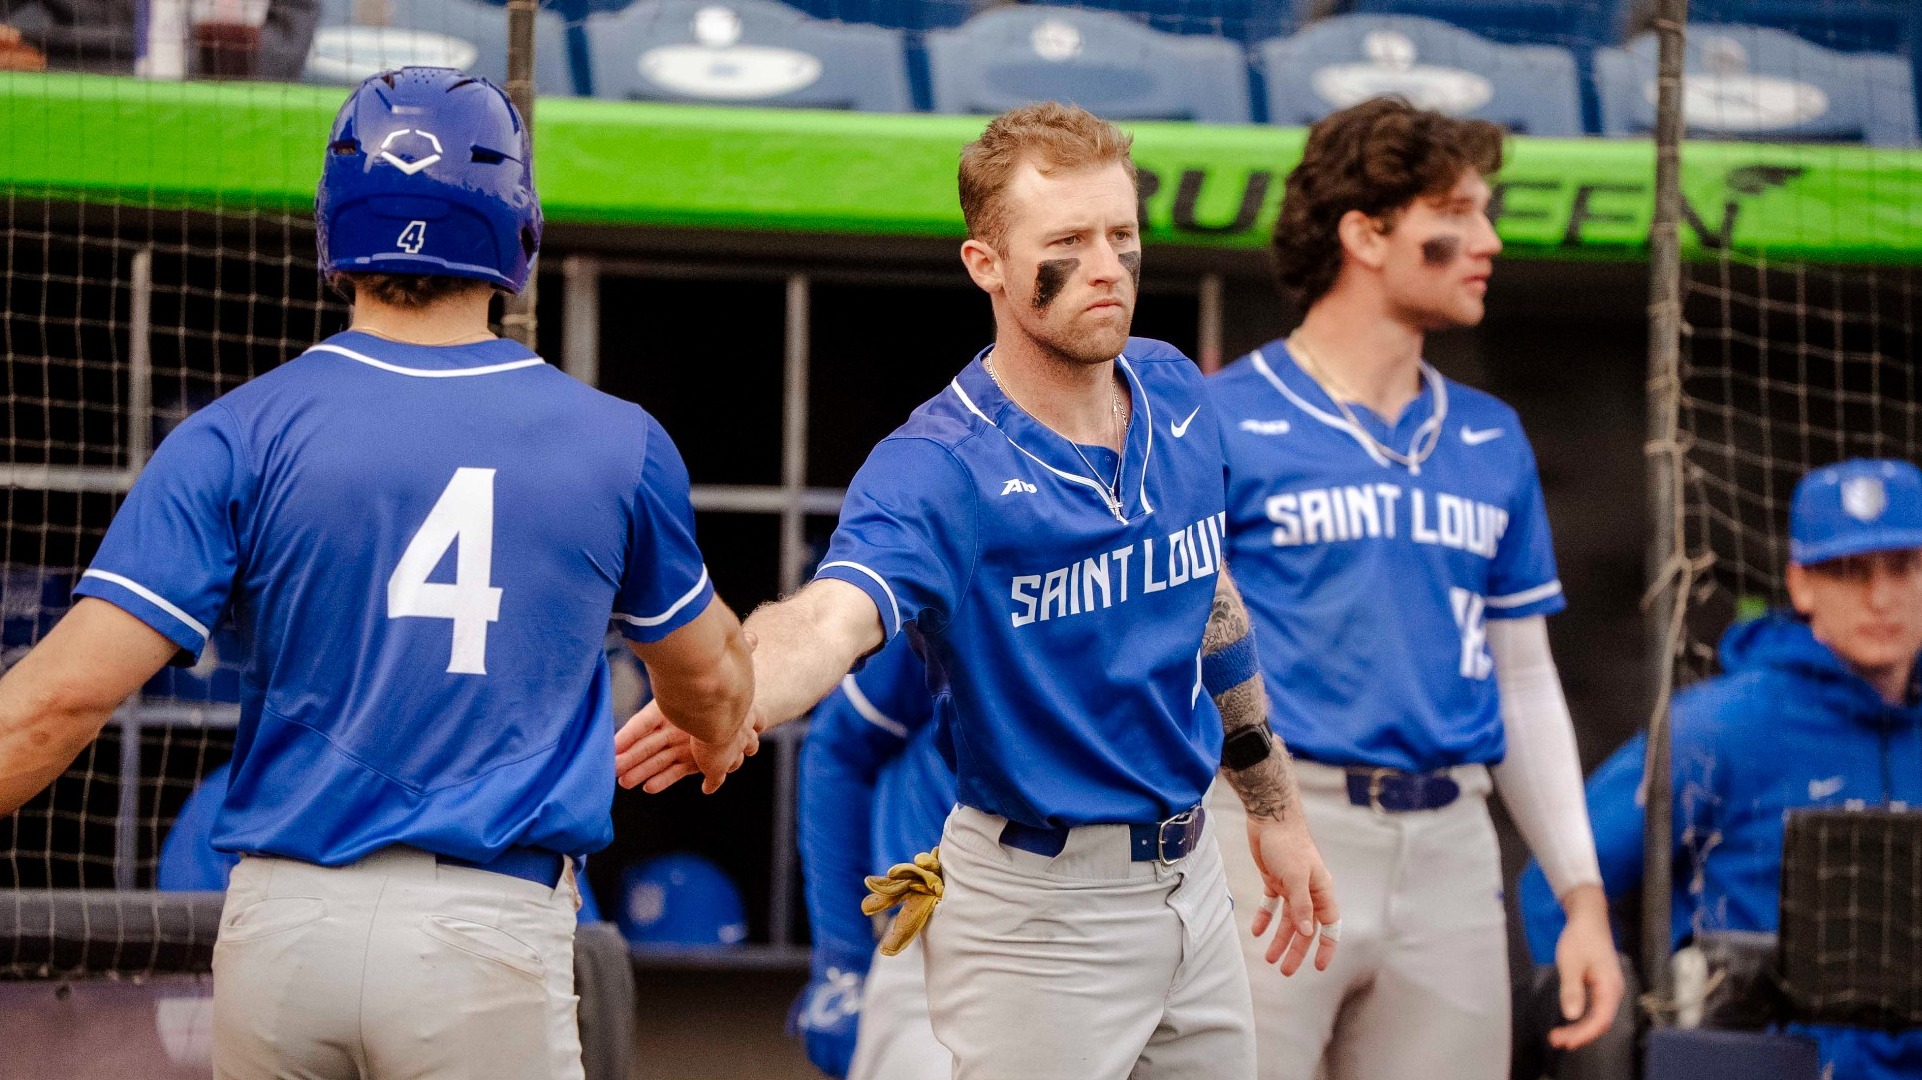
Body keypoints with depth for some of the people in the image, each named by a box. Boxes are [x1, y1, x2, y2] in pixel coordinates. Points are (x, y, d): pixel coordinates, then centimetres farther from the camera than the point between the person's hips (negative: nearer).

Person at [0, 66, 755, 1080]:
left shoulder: (240, 436, -1)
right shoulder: (615, 446, 4)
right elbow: (707, 673, 24)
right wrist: (722, 731, 47)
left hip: (281, 922, 1)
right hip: (489, 939, -1)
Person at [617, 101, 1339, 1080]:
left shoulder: (1175, 395, 3)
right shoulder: (938, 468, -19)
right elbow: (833, 615, -38)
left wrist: (1274, 810, 21)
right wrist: (722, 699, -59)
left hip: (1188, 878, 7)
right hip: (1038, 905, -7)